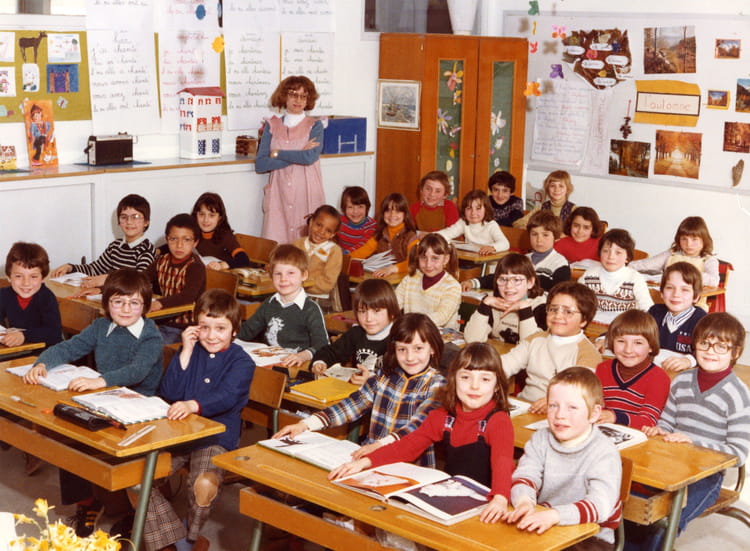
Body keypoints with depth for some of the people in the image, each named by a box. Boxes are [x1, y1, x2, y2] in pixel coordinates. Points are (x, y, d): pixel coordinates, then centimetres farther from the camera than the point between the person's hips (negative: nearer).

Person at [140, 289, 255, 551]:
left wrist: (193, 405, -43)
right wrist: (185, 353, -8)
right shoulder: (191, 351, 10)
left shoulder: (241, 362, -3)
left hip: (217, 438, -4)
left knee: (204, 485, -32)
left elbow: (226, 397, -23)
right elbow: (169, 393, -1)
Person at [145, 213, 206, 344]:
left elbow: (189, 296, -28)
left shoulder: (196, 267, -13)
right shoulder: (162, 261, 10)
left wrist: (160, 303, -42)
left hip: (186, 328, -6)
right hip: (163, 323, 6)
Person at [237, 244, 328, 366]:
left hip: (294, 365, -5)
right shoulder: (269, 304, 17)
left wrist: (303, 355, -34)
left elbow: (322, 345, -14)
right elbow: (247, 331, 27)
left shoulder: (311, 309, -4)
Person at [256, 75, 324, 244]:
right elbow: (260, 164, -2)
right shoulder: (272, 126, 10)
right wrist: (298, 156, -8)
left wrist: (277, 153, -5)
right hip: (278, 194, 2)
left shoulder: (314, 126, 5)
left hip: (306, 193, -2)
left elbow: (310, 157, -14)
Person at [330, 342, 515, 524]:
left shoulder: (498, 421, -11)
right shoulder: (442, 416, 8)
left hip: (483, 506, -6)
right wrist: (365, 462, -9)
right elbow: (408, 446, 5)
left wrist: (500, 499, -48)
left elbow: (502, 462, -27)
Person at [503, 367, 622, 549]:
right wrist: (524, 501, -33)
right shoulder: (540, 440, 3)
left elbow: (601, 504, -27)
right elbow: (524, 476, -8)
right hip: (543, 527, 4)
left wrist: (555, 515, -42)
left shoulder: (604, 452, -15)